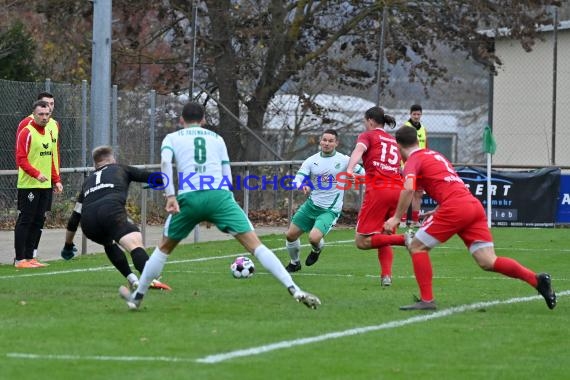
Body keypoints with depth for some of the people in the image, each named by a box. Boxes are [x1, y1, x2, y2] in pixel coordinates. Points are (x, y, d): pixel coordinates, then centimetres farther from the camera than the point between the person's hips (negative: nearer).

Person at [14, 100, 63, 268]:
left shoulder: (50, 130, 15)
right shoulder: (27, 132, -9)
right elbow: (21, 159, -15)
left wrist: (56, 180, 16)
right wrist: (37, 174, -25)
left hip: (45, 185, 7)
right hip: (28, 185, -7)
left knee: (38, 221, 7)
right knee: (25, 221, -6)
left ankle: (29, 256, 13)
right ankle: (19, 259, -4)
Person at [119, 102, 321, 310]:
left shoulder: (172, 138, 20)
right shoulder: (216, 138, 24)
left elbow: (165, 162, -2)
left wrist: (170, 195, -9)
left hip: (189, 198, 0)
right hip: (219, 195, 0)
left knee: (164, 248, 23)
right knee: (255, 245, -4)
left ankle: (137, 297, 28)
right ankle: (294, 290, -17)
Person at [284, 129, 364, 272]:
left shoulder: (344, 160, -6)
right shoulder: (311, 161, -1)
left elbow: (362, 173, 9)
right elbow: (297, 180, -10)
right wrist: (303, 186, -29)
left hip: (330, 210, -4)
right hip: (311, 205, 4)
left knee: (314, 238, -24)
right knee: (290, 235, 5)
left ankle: (316, 250, 15)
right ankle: (294, 263, 33)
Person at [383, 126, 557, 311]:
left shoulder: (413, 161, 4)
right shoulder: (435, 155, 29)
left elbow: (408, 189, -16)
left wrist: (396, 218, -9)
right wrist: (434, 213, 41)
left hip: (455, 207, -7)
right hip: (474, 205, 7)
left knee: (417, 246, 5)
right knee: (488, 262, 0)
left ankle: (427, 300, -1)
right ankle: (537, 280, -13)